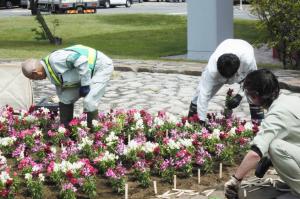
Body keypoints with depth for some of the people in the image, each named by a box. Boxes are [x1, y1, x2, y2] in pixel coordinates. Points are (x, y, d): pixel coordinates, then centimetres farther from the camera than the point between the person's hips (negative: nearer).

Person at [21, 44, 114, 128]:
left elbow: (81, 60, -34)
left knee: (89, 102, -20)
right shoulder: (51, 72, 4)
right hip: (88, 69, 10)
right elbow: (60, 90, 16)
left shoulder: (55, 59, -28)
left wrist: (85, 85, -26)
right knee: (66, 99, 7)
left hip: (102, 66, -10)